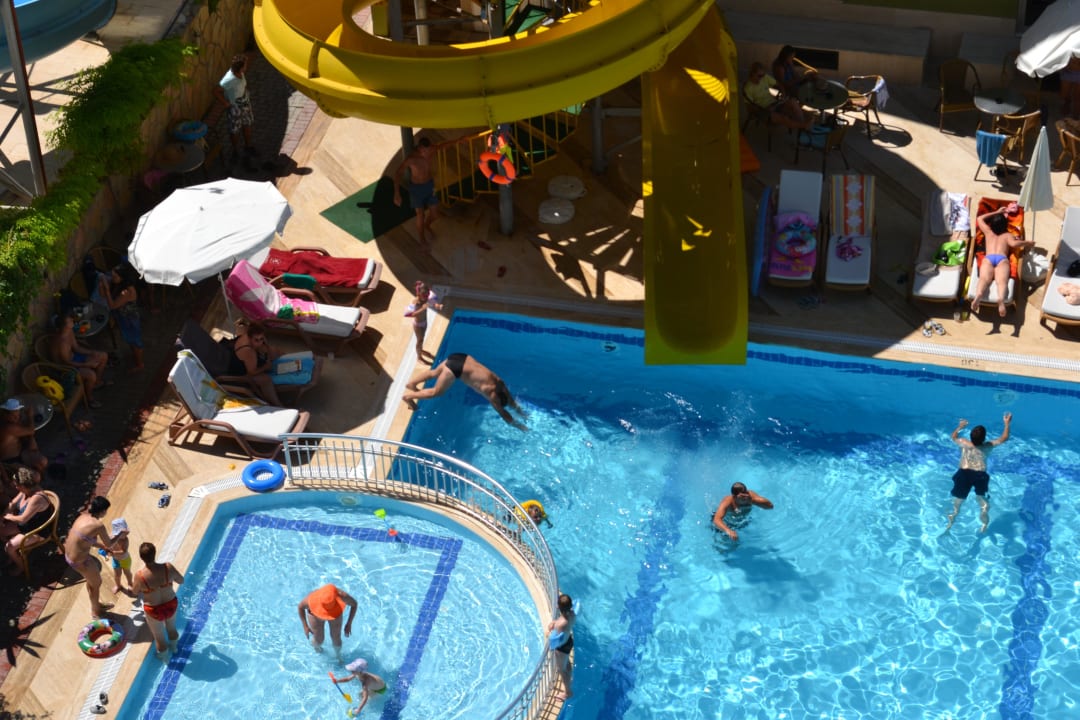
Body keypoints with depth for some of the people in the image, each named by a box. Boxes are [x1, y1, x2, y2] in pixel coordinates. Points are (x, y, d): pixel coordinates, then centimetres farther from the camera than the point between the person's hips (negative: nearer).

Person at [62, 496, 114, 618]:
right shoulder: (98, 525, -25)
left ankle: (96, 604, 55)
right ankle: (95, 611, 44)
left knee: (91, 579, 32)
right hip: (80, 562, -8)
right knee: (96, 583, 21)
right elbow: (108, 544, -10)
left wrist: (102, 546, 19)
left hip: (68, 556, 8)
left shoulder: (83, 517, -1)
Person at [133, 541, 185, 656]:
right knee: (172, 628, 34)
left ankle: (163, 655, 50)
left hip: (154, 610, -2)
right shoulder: (168, 568, -25)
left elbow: (135, 592, -7)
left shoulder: (140, 576, -29)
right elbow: (181, 581, -7)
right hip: (171, 605, 3)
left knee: (159, 636, 25)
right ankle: (173, 647, 61)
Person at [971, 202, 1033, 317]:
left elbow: (979, 218, 53)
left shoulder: (988, 232, 36)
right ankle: (1001, 299, -62)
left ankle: (978, 295, -61)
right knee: (1002, 280, -28)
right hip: (1002, 259, -1)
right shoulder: (1007, 235, 28)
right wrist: (1027, 243, 23)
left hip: (988, 258, 1)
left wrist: (997, 212, 59)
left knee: (984, 278, -27)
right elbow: (1013, 243, 6)